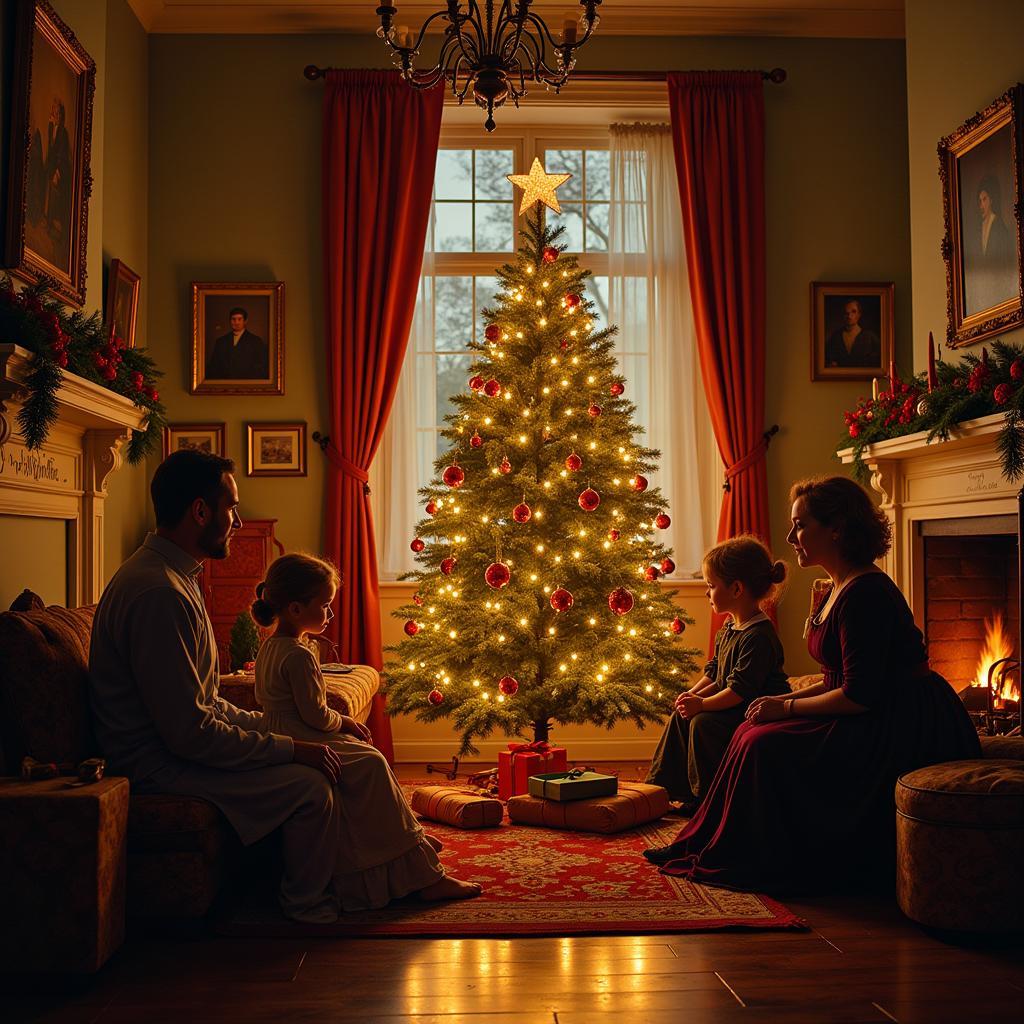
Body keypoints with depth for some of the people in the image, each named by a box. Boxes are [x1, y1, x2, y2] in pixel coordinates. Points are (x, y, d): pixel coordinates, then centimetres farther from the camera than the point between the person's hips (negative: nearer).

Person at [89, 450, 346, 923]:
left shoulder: (174, 575, 11)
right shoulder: (158, 593, -25)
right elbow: (188, 734, -27)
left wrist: (265, 724, 5)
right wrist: (290, 747, -19)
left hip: (178, 740, 11)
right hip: (156, 766, -11)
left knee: (319, 758, 10)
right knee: (310, 785, -19)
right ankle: (309, 907, 5)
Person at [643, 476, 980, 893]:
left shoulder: (865, 594, -21)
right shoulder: (832, 592, 12)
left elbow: (860, 695, -24)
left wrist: (786, 708, -14)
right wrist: (782, 701, 2)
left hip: (900, 727, -10)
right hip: (873, 719, 10)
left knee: (767, 746, -16)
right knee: (755, 731, 3)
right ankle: (704, 844, 8)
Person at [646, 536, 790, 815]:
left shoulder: (758, 636, -25)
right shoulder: (728, 630, 9)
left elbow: (741, 689, -28)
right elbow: (715, 671, 17)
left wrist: (702, 704, -23)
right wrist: (694, 694, -1)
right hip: (735, 707, 11)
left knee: (703, 723, -25)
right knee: (681, 716, 8)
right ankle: (661, 786, 17)